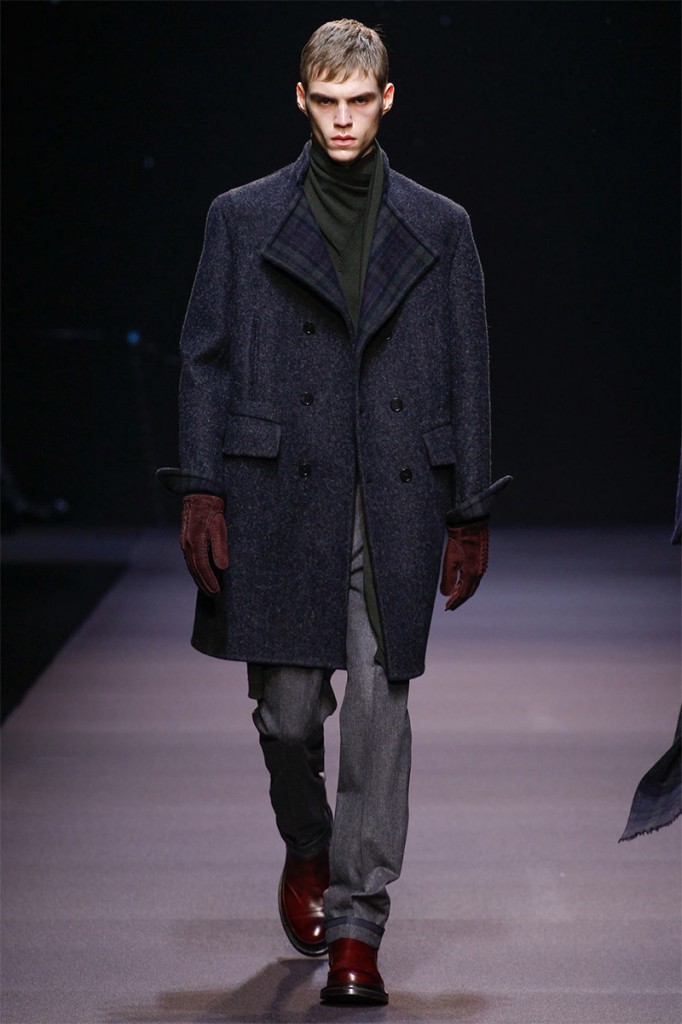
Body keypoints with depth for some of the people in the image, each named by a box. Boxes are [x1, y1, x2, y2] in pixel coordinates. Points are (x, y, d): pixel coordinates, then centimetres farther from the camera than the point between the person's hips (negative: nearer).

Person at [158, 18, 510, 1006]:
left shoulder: (438, 229, 8)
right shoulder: (244, 220, 7)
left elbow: (466, 376, 9)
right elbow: (207, 359, 5)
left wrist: (469, 517, 6)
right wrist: (202, 496, -3)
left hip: (396, 510, 0)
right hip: (279, 501, 0)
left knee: (379, 709, -3)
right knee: (289, 709, 3)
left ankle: (357, 926, 3)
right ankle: (307, 849, 35)